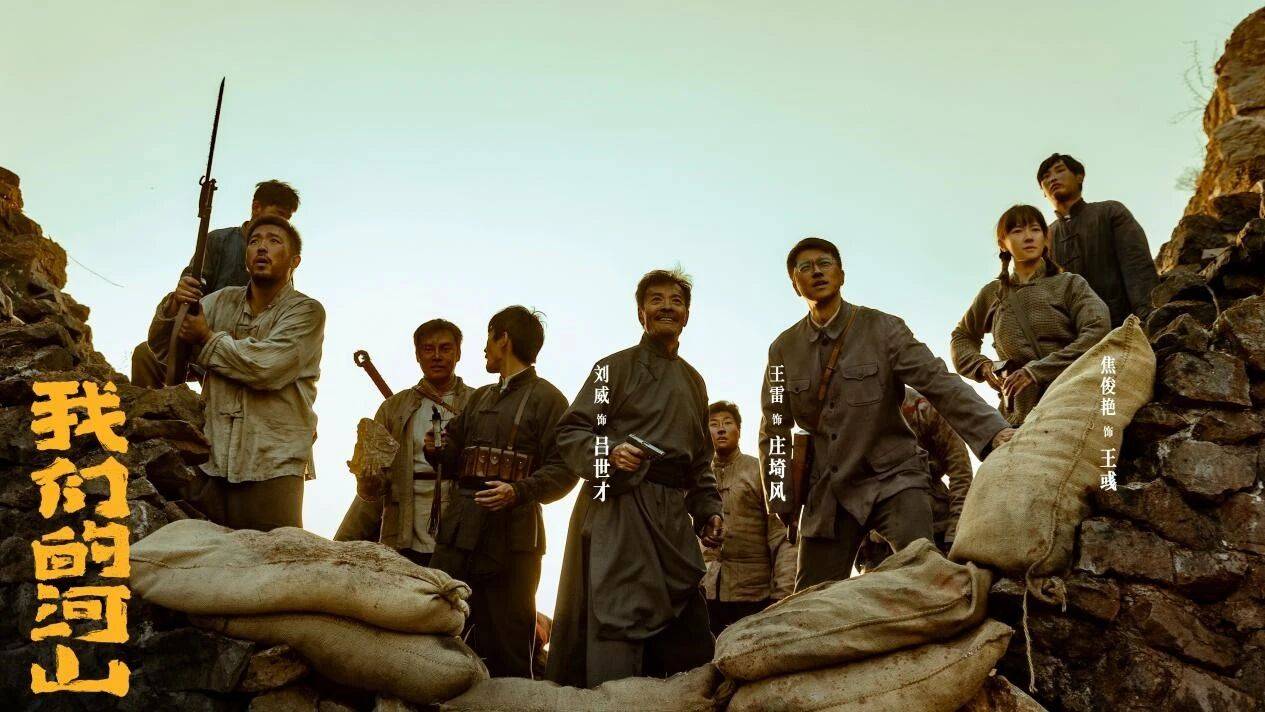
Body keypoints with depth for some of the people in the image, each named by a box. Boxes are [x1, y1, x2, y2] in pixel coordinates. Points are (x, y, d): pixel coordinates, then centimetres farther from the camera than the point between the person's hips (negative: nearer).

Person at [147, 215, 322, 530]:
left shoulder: (306, 311, -2)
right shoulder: (222, 302, 15)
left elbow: (267, 365, -17)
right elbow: (163, 349, 12)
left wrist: (207, 340, -4)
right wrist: (174, 305, -8)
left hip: (272, 467, -4)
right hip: (212, 461, 4)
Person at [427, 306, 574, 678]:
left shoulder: (547, 398, -1)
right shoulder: (481, 397, 22)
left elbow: (563, 470, -9)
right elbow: (457, 453, 19)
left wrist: (519, 491, -23)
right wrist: (438, 450, -2)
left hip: (512, 533, -6)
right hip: (459, 530, 7)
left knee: (506, 643, 1)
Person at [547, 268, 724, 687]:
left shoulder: (694, 382, 23)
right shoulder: (615, 367, 4)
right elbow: (570, 433, -2)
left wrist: (708, 509, 15)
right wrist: (608, 453, -21)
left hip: (672, 516, 6)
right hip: (617, 507, -6)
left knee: (688, 644, 5)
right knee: (614, 631, -10)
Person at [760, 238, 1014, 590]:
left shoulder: (883, 328, -4)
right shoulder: (783, 349, 4)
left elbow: (939, 383, -15)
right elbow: (774, 431, 7)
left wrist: (995, 431, -30)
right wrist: (781, 504, 1)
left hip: (894, 478, -2)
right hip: (827, 491, 3)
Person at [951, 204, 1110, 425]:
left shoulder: (1070, 284, 8)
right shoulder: (993, 294, 15)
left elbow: (1097, 332, -8)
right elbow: (961, 336, 31)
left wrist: (1036, 371, -14)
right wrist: (982, 366, 9)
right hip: (1019, 412, 2)